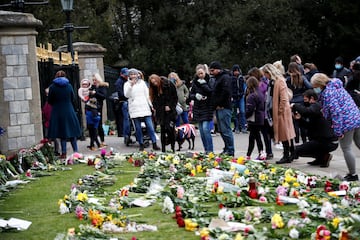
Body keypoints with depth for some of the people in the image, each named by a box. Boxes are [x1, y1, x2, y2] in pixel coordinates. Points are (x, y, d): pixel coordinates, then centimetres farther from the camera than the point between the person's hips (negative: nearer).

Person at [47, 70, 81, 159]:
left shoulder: (52, 87, -6)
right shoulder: (69, 86, -1)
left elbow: (50, 101, 0)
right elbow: (73, 98, 7)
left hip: (57, 112, -1)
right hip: (69, 111, 1)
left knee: (62, 134, 4)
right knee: (72, 132, 9)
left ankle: (64, 153, 2)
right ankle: (75, 151, 8)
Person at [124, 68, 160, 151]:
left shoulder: (142, 82, 14)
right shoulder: (127, 84, 7)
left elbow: (147, 94, 18)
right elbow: (126, 95, -9)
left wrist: (151, 105, 16)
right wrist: (131, 85, -20)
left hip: (144, 107, 1)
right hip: (134, 109, -1)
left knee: (150, 126, -4)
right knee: (138, 128, -2)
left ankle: (154, 144, -3)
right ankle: (141, 144, 7)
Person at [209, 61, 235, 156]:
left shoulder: (225, 78, -10)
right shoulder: (217, 78, 20)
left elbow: (226, 92, -22)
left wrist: (219, 104, -16)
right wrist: (216, 105, 11)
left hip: (224, 108, -10)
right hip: (219, 108, 10)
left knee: (226, 130, -9)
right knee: (222, 130, 12)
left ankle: (230, 151, -5)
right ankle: (227, 149, 18)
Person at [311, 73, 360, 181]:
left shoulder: (327, 93, -15)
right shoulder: (337, 86, 13)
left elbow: (336, 112, -20)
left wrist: (338, 131, -17)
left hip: (346, 122, -9)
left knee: (346, 148, 3)